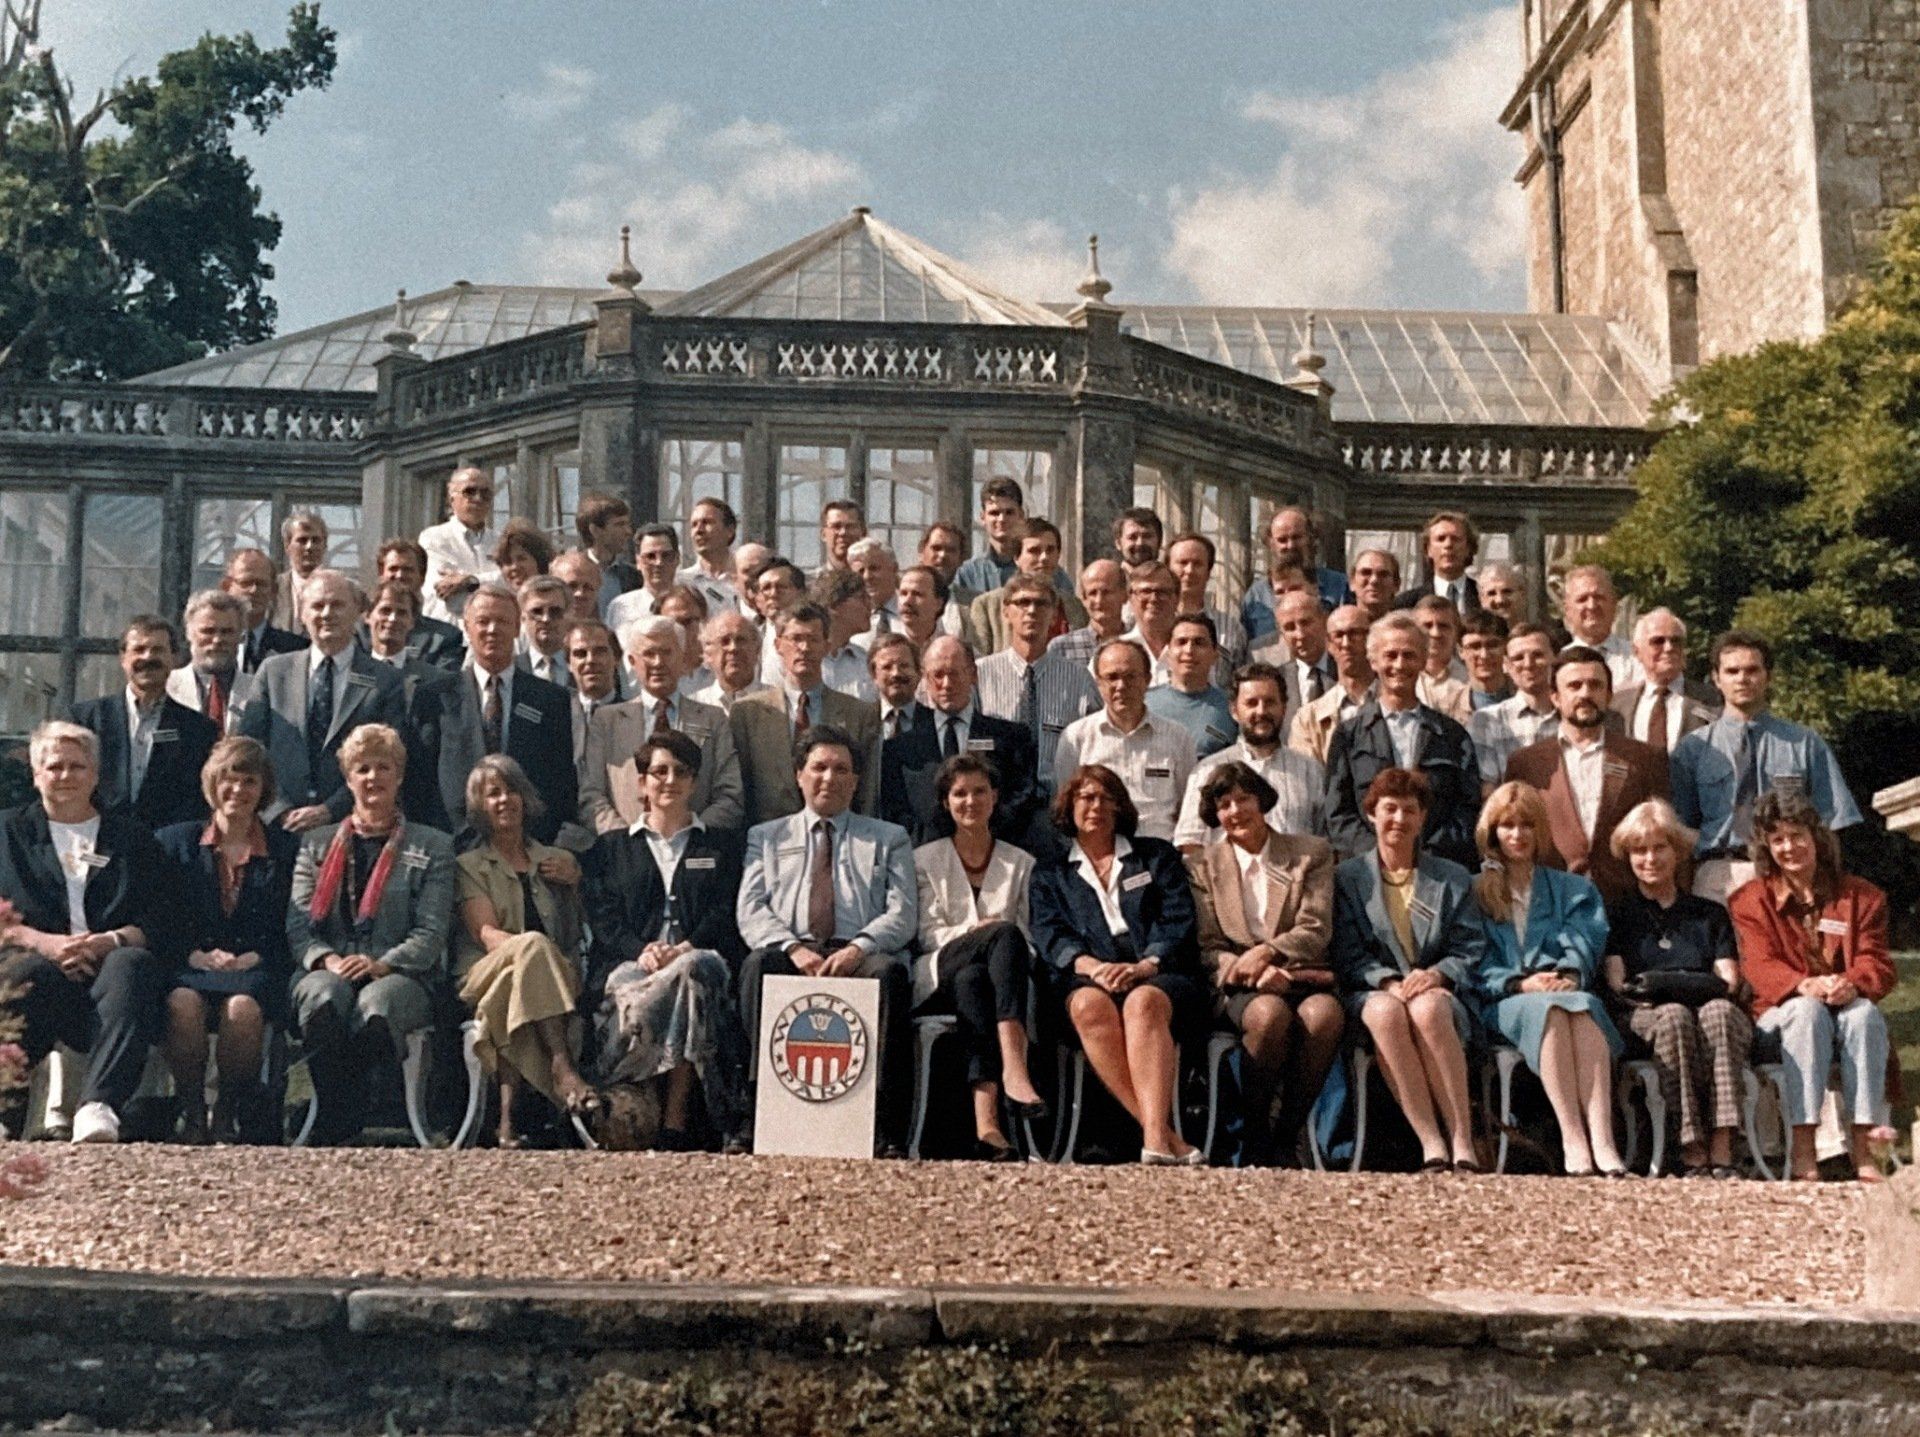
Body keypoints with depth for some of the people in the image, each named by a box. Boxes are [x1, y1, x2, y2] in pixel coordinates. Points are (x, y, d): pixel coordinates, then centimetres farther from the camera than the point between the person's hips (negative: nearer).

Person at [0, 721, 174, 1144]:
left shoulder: (132, 836, 24)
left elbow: (161, 922, 11)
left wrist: (111, 941, -11)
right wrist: (44, 942, -12)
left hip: (108, 964, 1)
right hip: (43, 966, -1)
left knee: (132, 963, -36)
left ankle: (98, 1107, -50)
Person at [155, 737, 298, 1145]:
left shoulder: (286, 848, 14)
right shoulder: (175, 841, 17)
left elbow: (291, 929, 9)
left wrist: (254, 958, -9)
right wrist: (198, 955, -8)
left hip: (257, 969, -1)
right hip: (190, 966, 1)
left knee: (243, 1007, -36)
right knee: (183, 1003, -36)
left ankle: (228, 1117, -17)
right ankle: (191, 1114, -21)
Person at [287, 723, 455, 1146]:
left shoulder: (432, 847, 16)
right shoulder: (316, 843, 23)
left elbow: (431, 934, 4)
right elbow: (297, 923, 11)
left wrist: (382, 964, -15)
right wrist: (326, 958, -12)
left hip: (401, 977, -1)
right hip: (330, 972, 1)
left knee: (377, 1001, -39)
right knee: (325, 995, -37)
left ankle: (335, 1130, -31)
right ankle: (335, 1131, -35)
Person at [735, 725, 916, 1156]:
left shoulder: (889, 838, 22)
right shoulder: (767, 837, 24)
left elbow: (903, 914, 8)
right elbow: (751, 911, 9)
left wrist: (858, 948, -13)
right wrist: (793, 949, -12)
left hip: (859, 957, 0)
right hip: (791, 954, 1)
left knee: (890, 971, -36)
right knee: (757, 965, -34)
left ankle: (889, 1130, -37)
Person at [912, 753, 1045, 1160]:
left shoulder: (1021, 864, 22)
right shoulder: (925, 860, 18)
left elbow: (1031, 939, 15)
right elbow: (929, 935, 6)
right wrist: (976, 931, -13)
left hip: (1006, 975, 2)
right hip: (941, 978, -1)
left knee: (974, 982, -39)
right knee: (1005, 935, -35)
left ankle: (986, 1123, -55)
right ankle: (1014, 1069, -54)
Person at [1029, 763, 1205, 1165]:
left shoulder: (1157, 856, 24)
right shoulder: (1050, 875, 25)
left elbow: (1178, 920, 7)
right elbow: (1049, 936, 6)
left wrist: (1146, 965, -15)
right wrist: (1090, 965, -17)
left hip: (1161, 977, 0)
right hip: (1090, 978, 0)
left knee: (1144, 1001, -38)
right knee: (1089, 1004, -37)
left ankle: (1154, 1137, -53)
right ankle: (1166, 1136, -43)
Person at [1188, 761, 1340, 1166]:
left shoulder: (1311, 853, 14)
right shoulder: (1202, 866, 15)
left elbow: (1317, 931, 2)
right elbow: (1208, 948, 6)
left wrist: (1266, 952, -17)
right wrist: (1254, 973, -14)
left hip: (1301, 978, 1)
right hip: (1238, 987, -1)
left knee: (1325, 1012, -36)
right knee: (1270, 1012, -37)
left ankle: (1287, 1136, -21)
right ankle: (1255, 1137, -20)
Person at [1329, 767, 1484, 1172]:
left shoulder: (1453, 879, 19)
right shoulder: (1347, 878, 16)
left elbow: (1469, 953, 8)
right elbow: (1348, 956, 4)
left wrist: (1437, 975, -14)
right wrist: (1389, 982, -15)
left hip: (1439, 992, 0)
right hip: (1374, 993, 0)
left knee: (1427, 1008, -38)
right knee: (1387, 1012, -38)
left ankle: (1463, 1143, -40)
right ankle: (1431, 1145, -42)